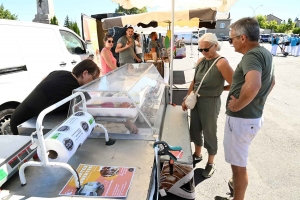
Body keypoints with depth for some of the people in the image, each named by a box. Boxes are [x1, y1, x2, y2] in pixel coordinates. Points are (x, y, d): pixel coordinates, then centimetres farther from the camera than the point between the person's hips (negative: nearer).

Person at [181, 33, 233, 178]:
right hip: (196, 100, 7)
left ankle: (210, 164, 28)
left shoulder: (221, 63, -17)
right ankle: (197, 155, 42)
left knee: (209, 133, 7)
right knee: (195, 129, 19)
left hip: (210, 102, -7)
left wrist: (218, 89, -4)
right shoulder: (200, 61, 5)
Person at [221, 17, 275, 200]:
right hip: (254, 116, 10)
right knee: (239, 160, 28)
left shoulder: (251, 55, -21)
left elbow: (253, 85, -40)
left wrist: (237, 105, -24)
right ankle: (237, 184, 50)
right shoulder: (265, 53, 10)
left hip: (241, 118, -10)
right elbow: (271, 82, 24)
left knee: (238, 164, 7)